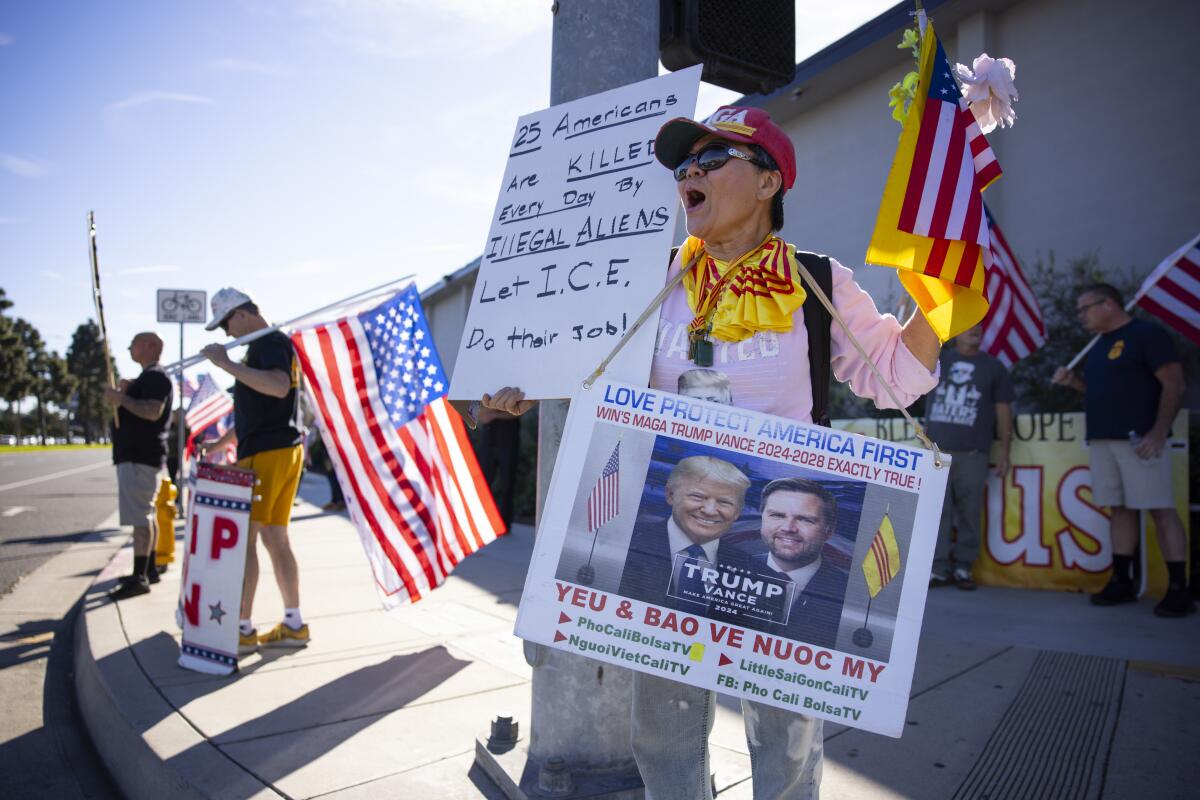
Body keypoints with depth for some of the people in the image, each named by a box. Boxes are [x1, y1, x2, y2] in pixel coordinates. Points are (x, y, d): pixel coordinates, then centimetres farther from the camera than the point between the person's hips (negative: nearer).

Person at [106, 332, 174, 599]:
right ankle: (148, 570, 20)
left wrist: (120, 398, -18)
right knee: (145, 515, 13)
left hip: (140, 456, -11)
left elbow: (153, 412, -25)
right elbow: (136, 411, 26)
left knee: (140, 516, -12)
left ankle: (139, 578, -12)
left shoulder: (155, 376, -11)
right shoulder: (146, 377, 23)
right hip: (137, 454, 11)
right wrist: (123, 394, 10)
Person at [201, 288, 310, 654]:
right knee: (275, 538, 11)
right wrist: (219, 443, 27)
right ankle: (294, 625, 15)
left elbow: (279, 387, -30)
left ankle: (242, 630, 0)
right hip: (284, 449, 10)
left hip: (268, 453, -10)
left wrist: (226, 363, -24)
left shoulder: (271, 343, -9)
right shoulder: (266, 345, 22)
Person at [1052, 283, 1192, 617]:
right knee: (1119, 510, 9)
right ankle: (1121, 582, 14)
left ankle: (1178, 589, -1)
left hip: (1138, 439, -8)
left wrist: (1158, 432, -18)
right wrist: (1072, 381, 7)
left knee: (1160, 509, -6)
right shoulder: (1098, 345, 19)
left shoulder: (1146, 334, -5)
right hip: (1102, 439, 8)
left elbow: (1174, 385, -11)